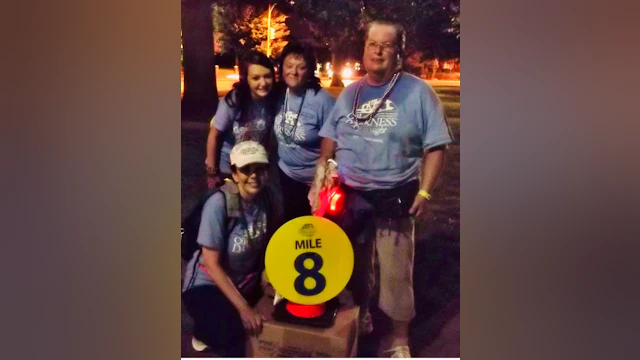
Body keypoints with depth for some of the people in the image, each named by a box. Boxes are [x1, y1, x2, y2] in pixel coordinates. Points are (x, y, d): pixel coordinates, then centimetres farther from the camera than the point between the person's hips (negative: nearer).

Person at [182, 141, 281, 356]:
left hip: (246, 281, 8)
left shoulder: (265, 197, -8)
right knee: (232, 335, -31)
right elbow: (212, 264, -21)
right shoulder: (219, 204, -23)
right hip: (208, 284, -7)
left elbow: (269, 240, 6)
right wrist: (243, 308, -23)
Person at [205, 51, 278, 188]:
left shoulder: (274, 100, -17)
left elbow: (267, 134, -2)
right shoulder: (234, 100, -27)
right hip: (226, 169, -3)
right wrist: (211, 171, -12)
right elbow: (214, 135, -17)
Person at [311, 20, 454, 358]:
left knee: (396, 272, 2)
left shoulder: (418, 92, -5)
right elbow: (329, 143, 11)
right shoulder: (348, 94, 8)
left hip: (395, 199, -4)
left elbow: (435, 147, -6)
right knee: (354, 264, 18)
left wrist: (424, 191, -13)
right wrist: (318, 182, 1)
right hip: (349, 196, 4)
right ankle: (360, 316, 41)